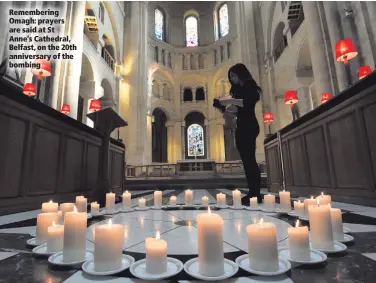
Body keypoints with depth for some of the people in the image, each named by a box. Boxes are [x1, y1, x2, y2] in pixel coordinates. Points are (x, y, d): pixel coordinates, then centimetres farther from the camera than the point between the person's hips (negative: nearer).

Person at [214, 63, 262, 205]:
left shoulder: (250, 86, -2)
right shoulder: (238, 89, 22)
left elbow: (247, 102, -20)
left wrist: (229, 100, -19)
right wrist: (222, 107, 3)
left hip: (249, 126, -8)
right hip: (241, 127, 8)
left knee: (249, 158, -13)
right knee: (247, 159, 4)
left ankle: (255, 193, -12)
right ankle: (253, 192, 8)